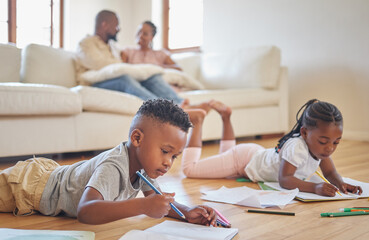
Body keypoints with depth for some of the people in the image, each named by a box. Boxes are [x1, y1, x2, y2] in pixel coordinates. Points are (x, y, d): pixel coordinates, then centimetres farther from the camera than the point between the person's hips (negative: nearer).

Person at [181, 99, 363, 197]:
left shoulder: (321, 146, -14)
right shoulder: (297, 146, -38)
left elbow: (330, 171, -5)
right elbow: (284, 179, -40)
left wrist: (340, 183, -28)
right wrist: (314, 187, -53)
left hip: (258, 154, 8)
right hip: (243, 158, -8)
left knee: (227, 153, 40)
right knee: (189, 168, -2)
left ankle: (225, 116, 38)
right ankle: (198, 121, 11)